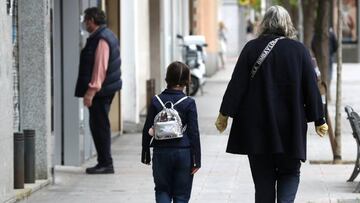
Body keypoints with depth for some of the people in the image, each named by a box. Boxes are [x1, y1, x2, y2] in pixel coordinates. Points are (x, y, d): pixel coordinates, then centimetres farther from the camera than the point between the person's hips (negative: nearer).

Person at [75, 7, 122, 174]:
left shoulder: (101, 39, -16)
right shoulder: (106, 36, 16)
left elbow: (100, 67, -23)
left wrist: (91, 90, -23)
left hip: (99, 91, -10)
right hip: (104, 90, 10)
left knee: (100, 126, -6)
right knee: (99, 126, 13)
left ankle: (106, 164, -3)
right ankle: (104, 162, 18)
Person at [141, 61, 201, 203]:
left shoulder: (156, 101, 0)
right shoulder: (189, 103, -6)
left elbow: (147, 130, 3)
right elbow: (194, 133, -6)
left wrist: (145, 154, 13)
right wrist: (196, 159, -1)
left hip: (161, 153, 1)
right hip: (183, 153, -1)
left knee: (162, 190, 13)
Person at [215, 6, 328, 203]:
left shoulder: (252, 48, -3)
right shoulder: (299, 50, -2)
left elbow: (237, 84, -4)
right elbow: (311, 89, 0)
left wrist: (224, 114, 4)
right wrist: (319, 120, 9)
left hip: (257, 127, 0)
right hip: (291, 128, 0)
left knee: (263, 179, 8)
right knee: (289, 173, 12)